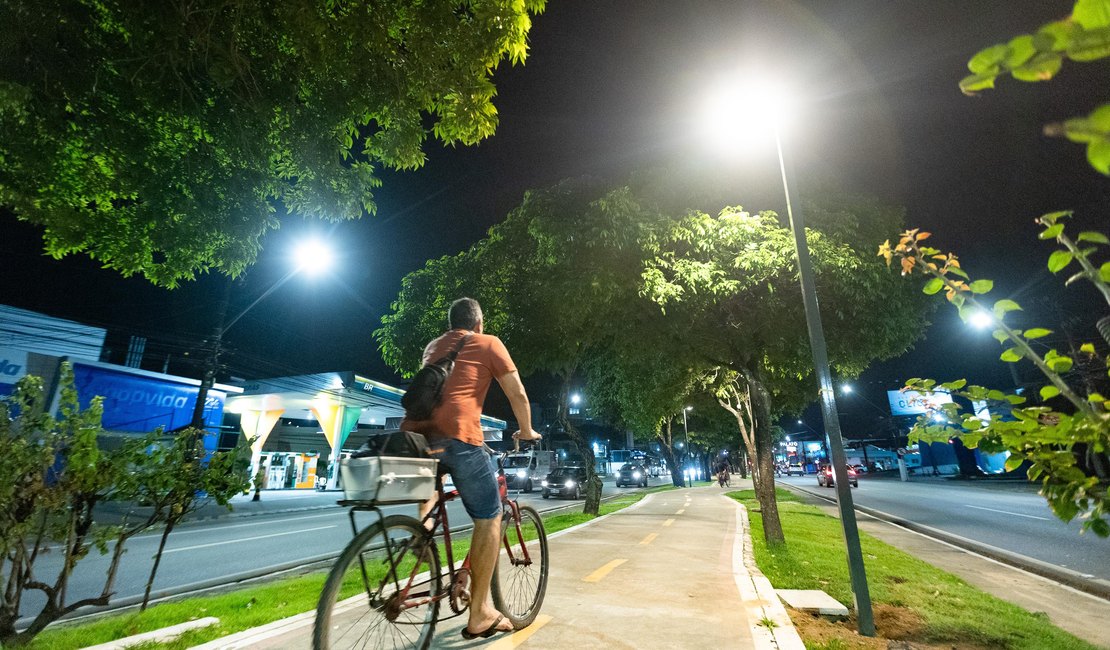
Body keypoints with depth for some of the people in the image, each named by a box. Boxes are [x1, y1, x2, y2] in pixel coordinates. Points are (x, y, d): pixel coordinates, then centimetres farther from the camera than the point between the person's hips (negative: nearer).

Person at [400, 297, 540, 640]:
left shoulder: (432, 346, 28)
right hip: (457, 435, -6)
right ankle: (480, 616, 11)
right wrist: (527, 432, 25)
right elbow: (518, 395, 9)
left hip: (414, 432, 6)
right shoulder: (488, 343, 11)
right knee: (489, 518, 7)